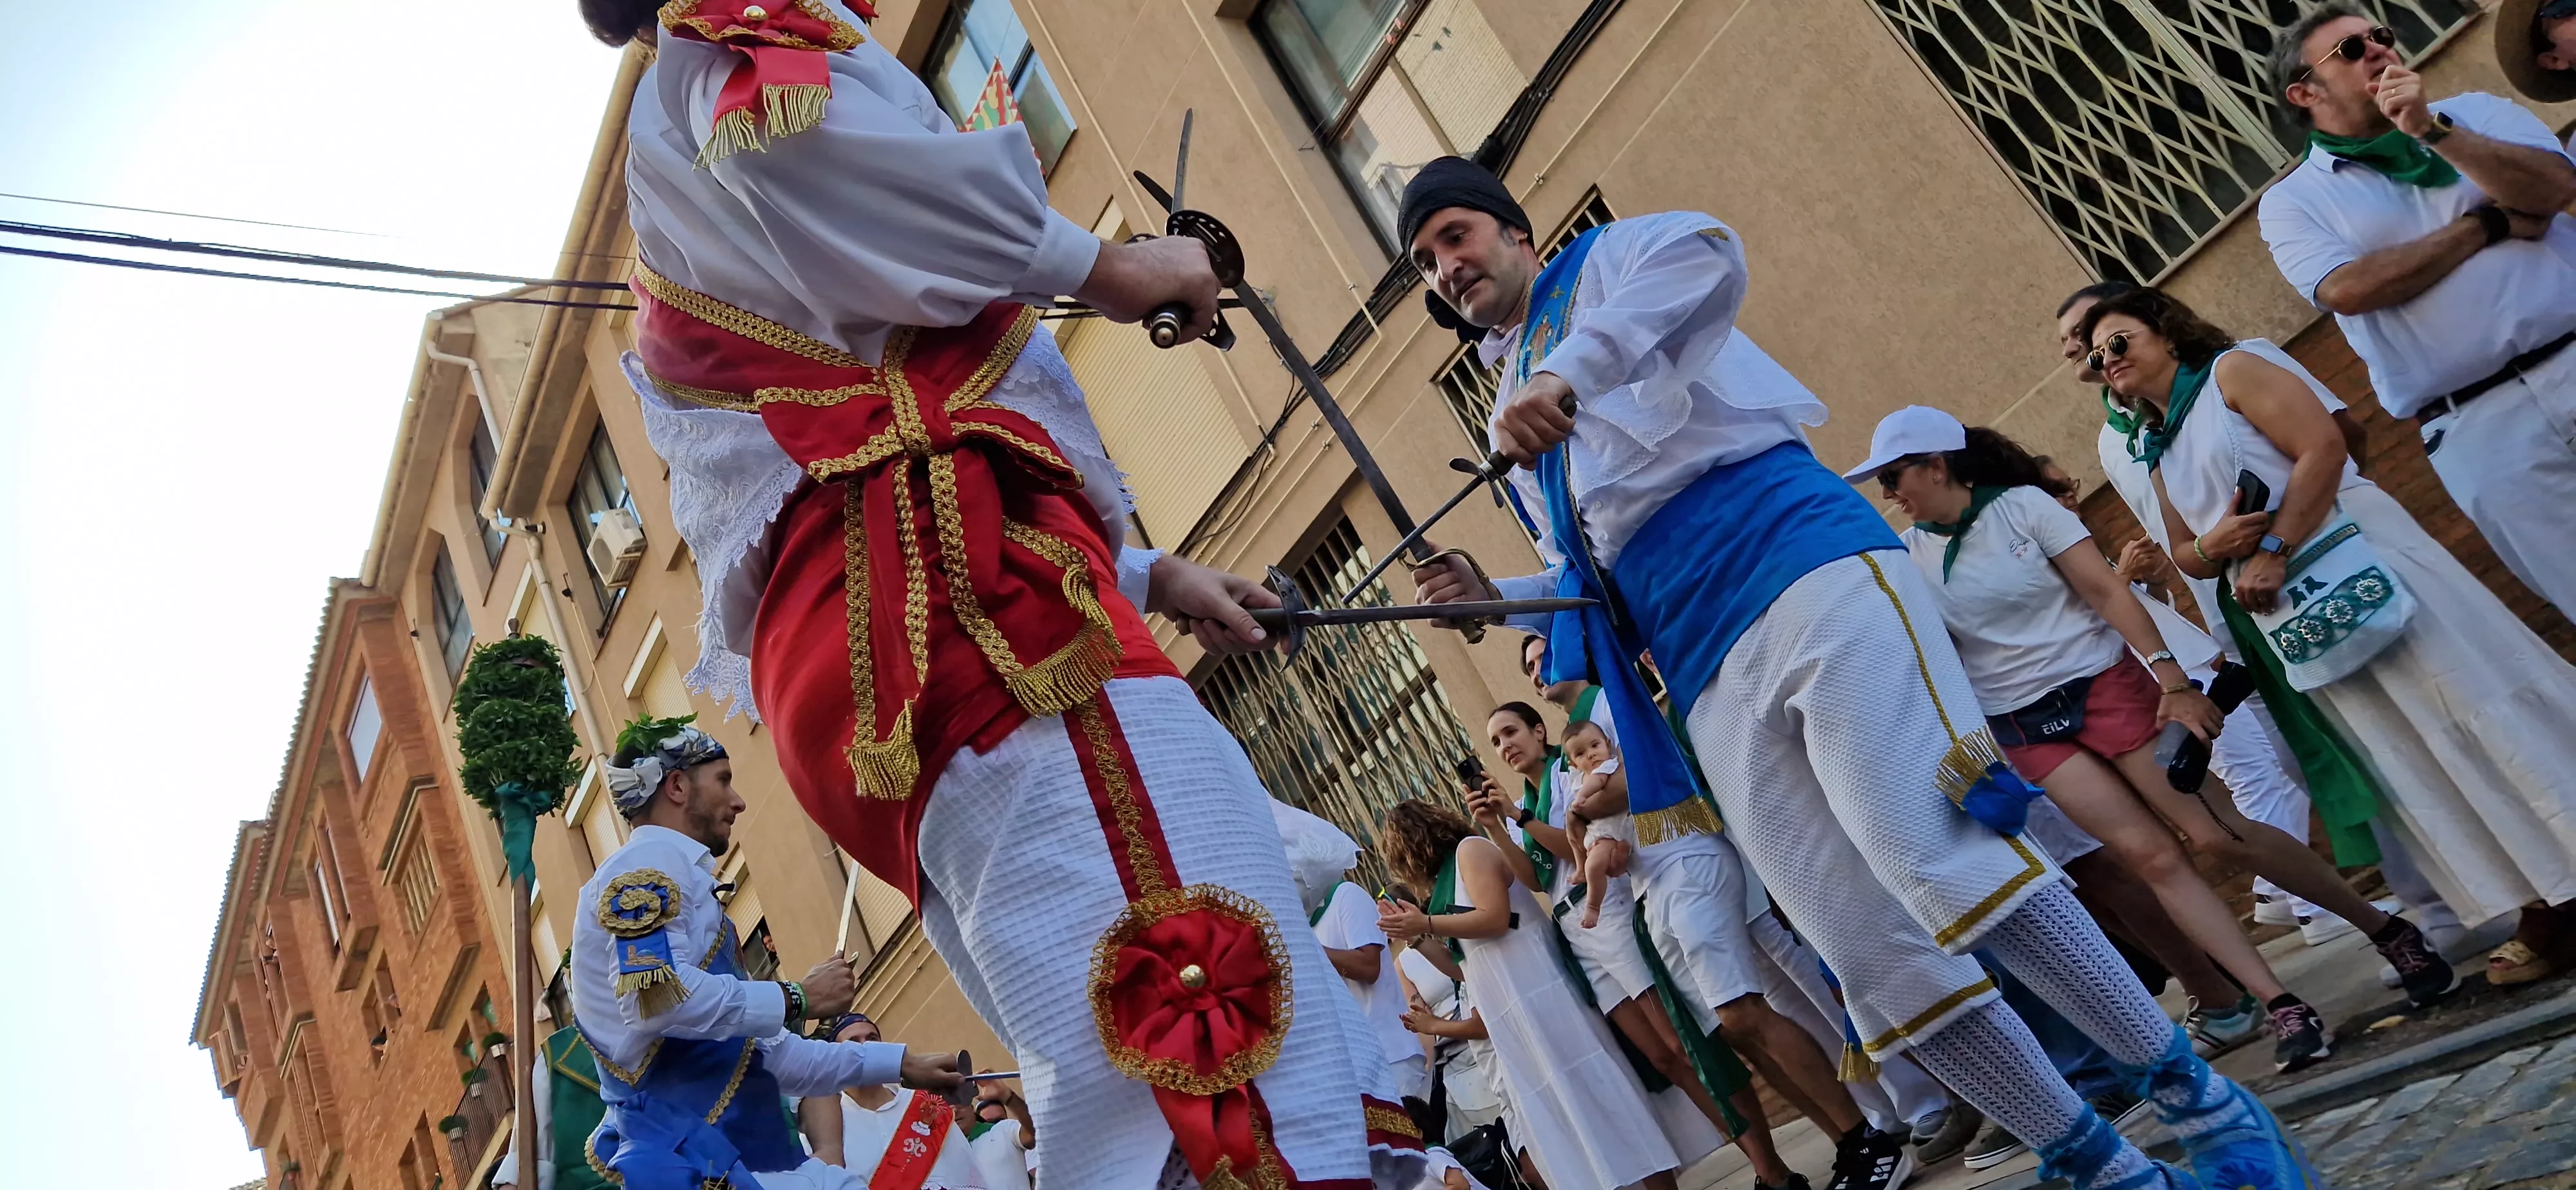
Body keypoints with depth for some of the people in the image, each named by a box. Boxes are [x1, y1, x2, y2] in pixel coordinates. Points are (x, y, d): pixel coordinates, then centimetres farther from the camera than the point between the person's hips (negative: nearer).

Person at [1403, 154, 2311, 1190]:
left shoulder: (1596, 269, 12)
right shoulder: (1517, 431, 30)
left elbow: (1707, 253, -13)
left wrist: (1568, 368, -25)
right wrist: (1491, 594, 15)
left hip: (1797, 571, -6)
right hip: (1714, 684, 7)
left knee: (1938, 859, -19)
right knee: (1877, 960, -1)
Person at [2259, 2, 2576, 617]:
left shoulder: (2477, 111, 13)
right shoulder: (2292, 200, 5)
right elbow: (2347, 289, -13)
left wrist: (2431, 130, -12)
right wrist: (2488, 224, -5)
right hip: (2482, 427, -2)